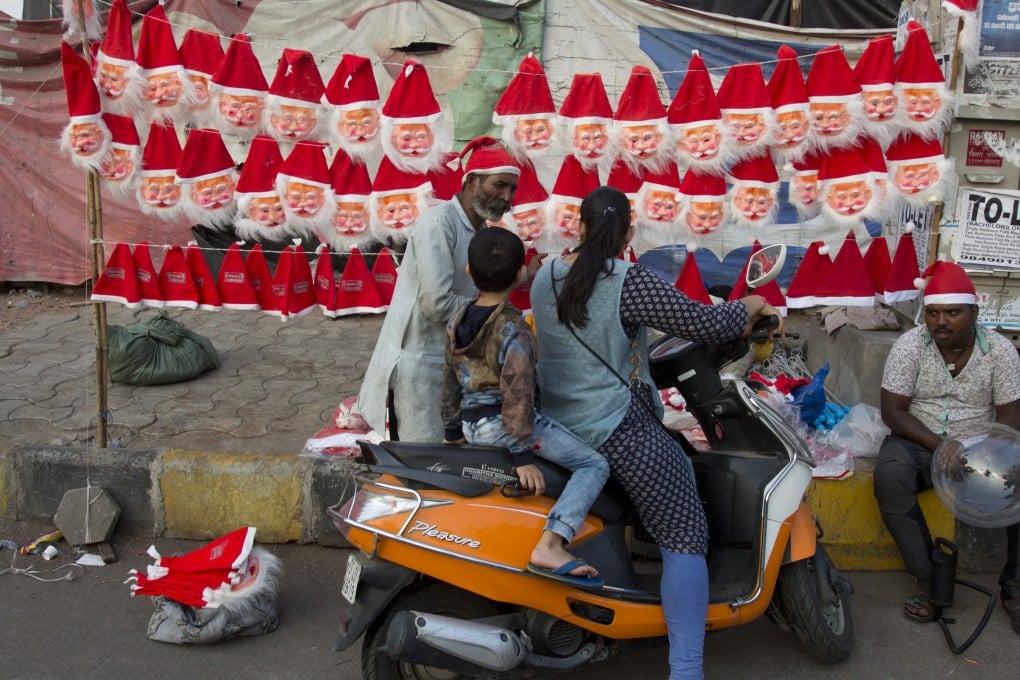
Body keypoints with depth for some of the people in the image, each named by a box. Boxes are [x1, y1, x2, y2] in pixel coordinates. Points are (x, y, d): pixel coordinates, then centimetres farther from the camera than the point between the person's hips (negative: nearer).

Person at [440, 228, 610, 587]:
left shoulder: (457, 321, 6)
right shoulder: (514, 329, -16)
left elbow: (451, 381, 13)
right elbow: (517, 392, -20)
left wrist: (452, 431, 23)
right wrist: (523, 455, -19)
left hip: (471, 423, 8)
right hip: (501, 423, -8)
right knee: (594, 465, -10)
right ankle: (550, 546, -26)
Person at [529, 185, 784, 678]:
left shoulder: (543, 280, 4)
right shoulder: (630, 283, -17)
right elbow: (707, 325, -16)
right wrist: (753, 305, 3)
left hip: (558, 427, 8)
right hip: (619, 429, -8)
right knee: (685, 539, -4)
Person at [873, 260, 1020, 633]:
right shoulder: (909, 345, -10)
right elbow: (893, 411, -13)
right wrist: (940, 447, -25)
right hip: (920, 442, -1)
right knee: (889, 476, -34)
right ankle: (930, 580, -23)